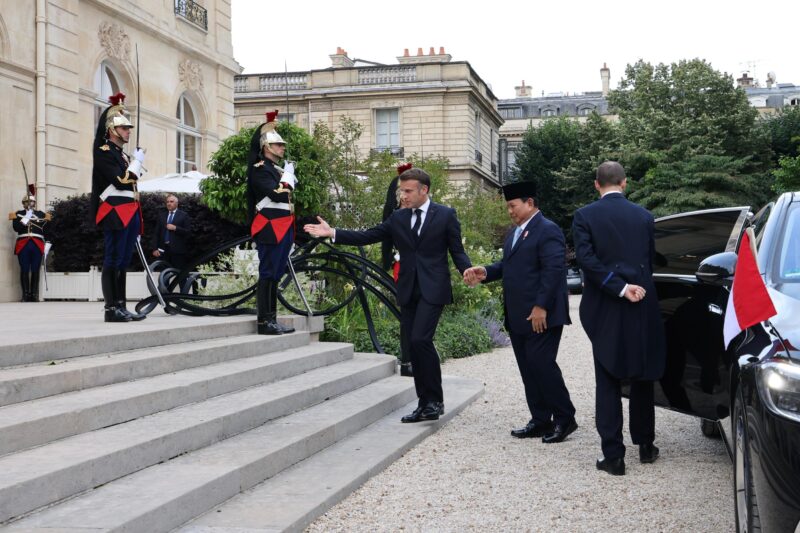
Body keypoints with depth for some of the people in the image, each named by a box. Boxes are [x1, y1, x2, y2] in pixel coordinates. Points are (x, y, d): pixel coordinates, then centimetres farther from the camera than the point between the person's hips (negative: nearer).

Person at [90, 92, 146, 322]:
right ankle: (111, 309, -8)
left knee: (124, 261, 8)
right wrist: (137, 161, -5)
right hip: (115, 213, -9)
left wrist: (136, 217, 20)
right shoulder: (104, 152, -6)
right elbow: (121, 182, -18)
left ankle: (121, 307, 10)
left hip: (130, 213, 9)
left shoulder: (123, 154, 21)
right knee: (113, 261, -8)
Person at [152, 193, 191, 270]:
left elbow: (188, 232, -2)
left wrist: (175, 228, -13)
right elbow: (157, 233, 13)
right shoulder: (161, 215, 16)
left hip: (177, 249, -3)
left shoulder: (183, 215, 5)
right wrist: (155, 248, 5)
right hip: (163, 249, 3)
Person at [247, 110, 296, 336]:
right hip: (270, 228, -9)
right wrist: (288, 175, -8)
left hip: (283, 229, 9)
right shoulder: (260, 168, -8)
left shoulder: (278, 169, 19)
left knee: (276, 274, 10)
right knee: (268, 274, -8)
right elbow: (276, 194, -20)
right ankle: (264, 321, -6)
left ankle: (272, 319, 14)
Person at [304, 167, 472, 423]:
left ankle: (434, 399, -6)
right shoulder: (398, 218, 11)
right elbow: (368, 236, 8)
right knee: (414, 345, 5)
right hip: (408, 290, 5)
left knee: (420, 339, -19)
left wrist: (467, 272, -19)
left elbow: (457, 251, 1)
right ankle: (425, 403, 13)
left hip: (432, 289, -5)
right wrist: (332, 233, -1)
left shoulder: (446, 215, 0)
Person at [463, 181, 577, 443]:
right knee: (528, 370, 10)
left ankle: (565, 419, 4)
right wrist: (485, 272, 2)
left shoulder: (548, 231, -11)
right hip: (518, 316, 9)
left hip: (540, 315, -9)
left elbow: (553, 270, -18)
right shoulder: (515, 232, 19)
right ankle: (541, 420, 17)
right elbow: (507, 265, 21)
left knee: (542, 365, -9)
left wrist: (541, 307, -22)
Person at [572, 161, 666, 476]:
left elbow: (586, 259, -15)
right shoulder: (643, 216, 3)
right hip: (642, 308, 3)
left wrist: (620, 288, -15)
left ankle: (613, 456, 0)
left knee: (608, 383, 2)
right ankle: (645, 445, 25)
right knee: (642, 377, 16)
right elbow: (650, 259, 7)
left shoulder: (585, 216, -5)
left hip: (605, 310, -2)